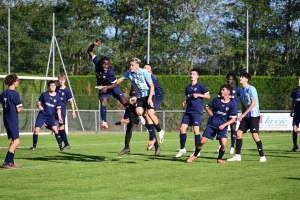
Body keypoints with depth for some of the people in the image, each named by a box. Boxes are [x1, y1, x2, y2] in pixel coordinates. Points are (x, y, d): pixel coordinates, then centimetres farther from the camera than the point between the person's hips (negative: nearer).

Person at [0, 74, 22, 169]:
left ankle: (11, 161, 21)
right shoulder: (15, 93, -14)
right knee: (16, 141, -8)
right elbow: (18, 109, -12)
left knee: (14, 140, 19)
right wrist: (20, 107, 8)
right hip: (13, 120, -8)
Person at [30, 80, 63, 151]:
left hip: (51, 116, 0)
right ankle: (34, 146, 11)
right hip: (42, 115, 0)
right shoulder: (44, 94, -2)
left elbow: (58, 108, 4)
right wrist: (39, 106, -13)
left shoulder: (57, 97, 0)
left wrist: (59, 117, -7)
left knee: (55, 129, -19)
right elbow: (38, 102, 9)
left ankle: (60, 146, -10)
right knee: (36, 130, -8)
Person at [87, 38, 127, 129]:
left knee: (123, 100, -5)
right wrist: (93, 45, -38)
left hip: (111, 86, -2)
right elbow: (90, 51, -20)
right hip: (102, 86, 2)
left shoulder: (110, 72, -36)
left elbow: (115, 84, -26)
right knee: (103, 100, -20)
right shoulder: (97, 62, -26)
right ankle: (104, 122, -23)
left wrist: (106, 87, -41)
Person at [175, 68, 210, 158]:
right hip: (188, 111, 6)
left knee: (196, 130, -8)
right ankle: (182, 149, 11)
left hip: (197, 111, -6)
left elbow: (208, 96, -2)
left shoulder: (200, 86, -2)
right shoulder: (188, 87, 16)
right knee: (182, 128, -1)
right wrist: (185, 101, 7)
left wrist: (198, 95, -14)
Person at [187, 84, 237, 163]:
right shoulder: (216, 100, -1)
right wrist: (208, 111, -5)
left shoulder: (232, 104, -7)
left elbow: (233, 119, -5)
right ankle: (195, 155, 18)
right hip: (211, 124, 1)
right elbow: (207, 106, 15)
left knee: (223, 144, -17)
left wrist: (224, 125, -16)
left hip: (222, 127, -1)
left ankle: (219, 159, 9)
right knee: (202, 141, -4)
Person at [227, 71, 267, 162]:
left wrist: (243, 115, -18)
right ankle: (237, 155, 4)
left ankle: (262, 156, -2)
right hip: (246, 116, 8)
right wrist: (242, 116, 11)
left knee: (255, 135, -10)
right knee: (239, 133, -1)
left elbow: (253, 103, -17)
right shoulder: (242, 90, 10)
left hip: (254, 115, -8)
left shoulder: (251, 89, -13)